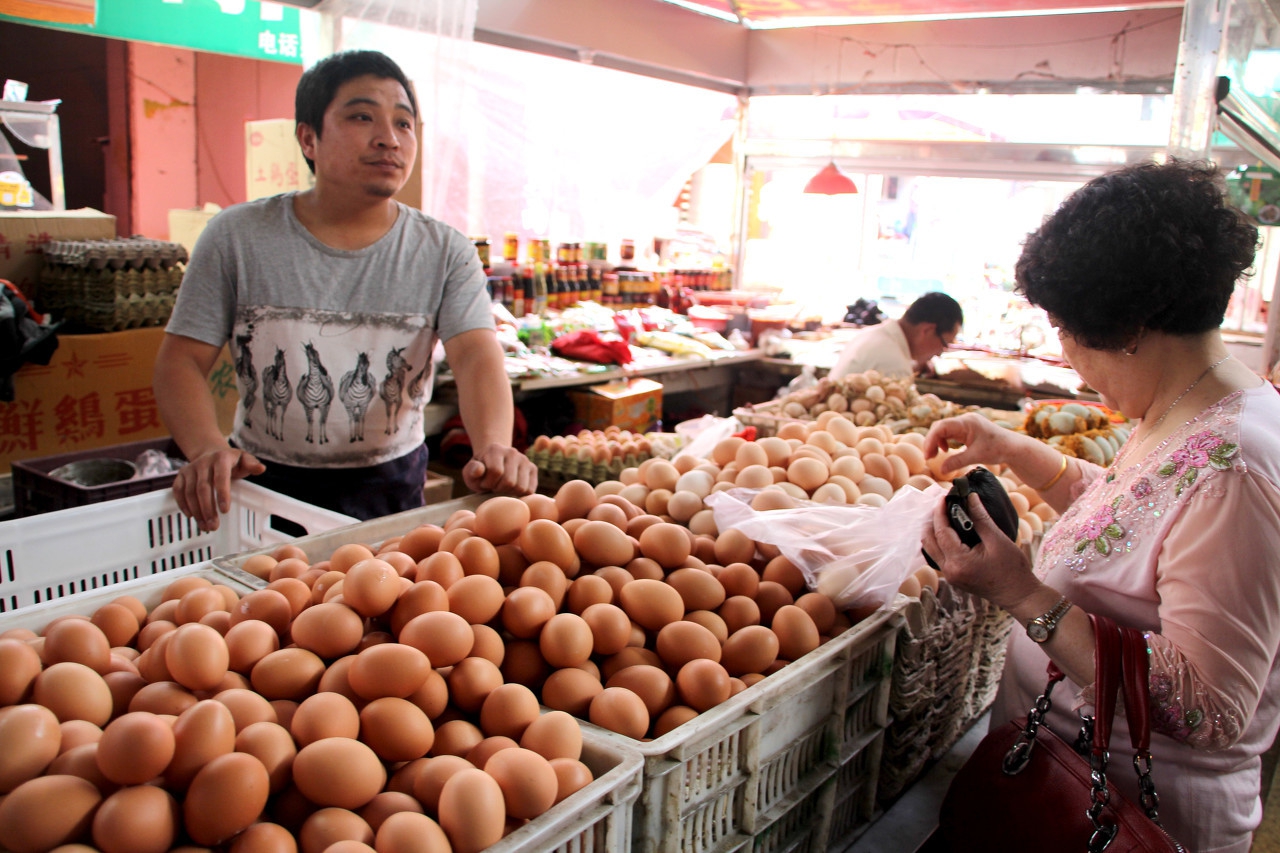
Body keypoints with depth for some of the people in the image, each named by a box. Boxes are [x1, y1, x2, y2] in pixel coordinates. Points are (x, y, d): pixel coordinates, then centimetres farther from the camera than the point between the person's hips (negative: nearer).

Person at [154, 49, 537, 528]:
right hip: (262, 484, 0)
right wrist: (207, 448, -21)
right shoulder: (236, 237, -1)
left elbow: (477, 356, -16)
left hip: (391, 488, 0)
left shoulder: (446, 254, -2)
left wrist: (493, 448, -37)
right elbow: (181, 358, -1)